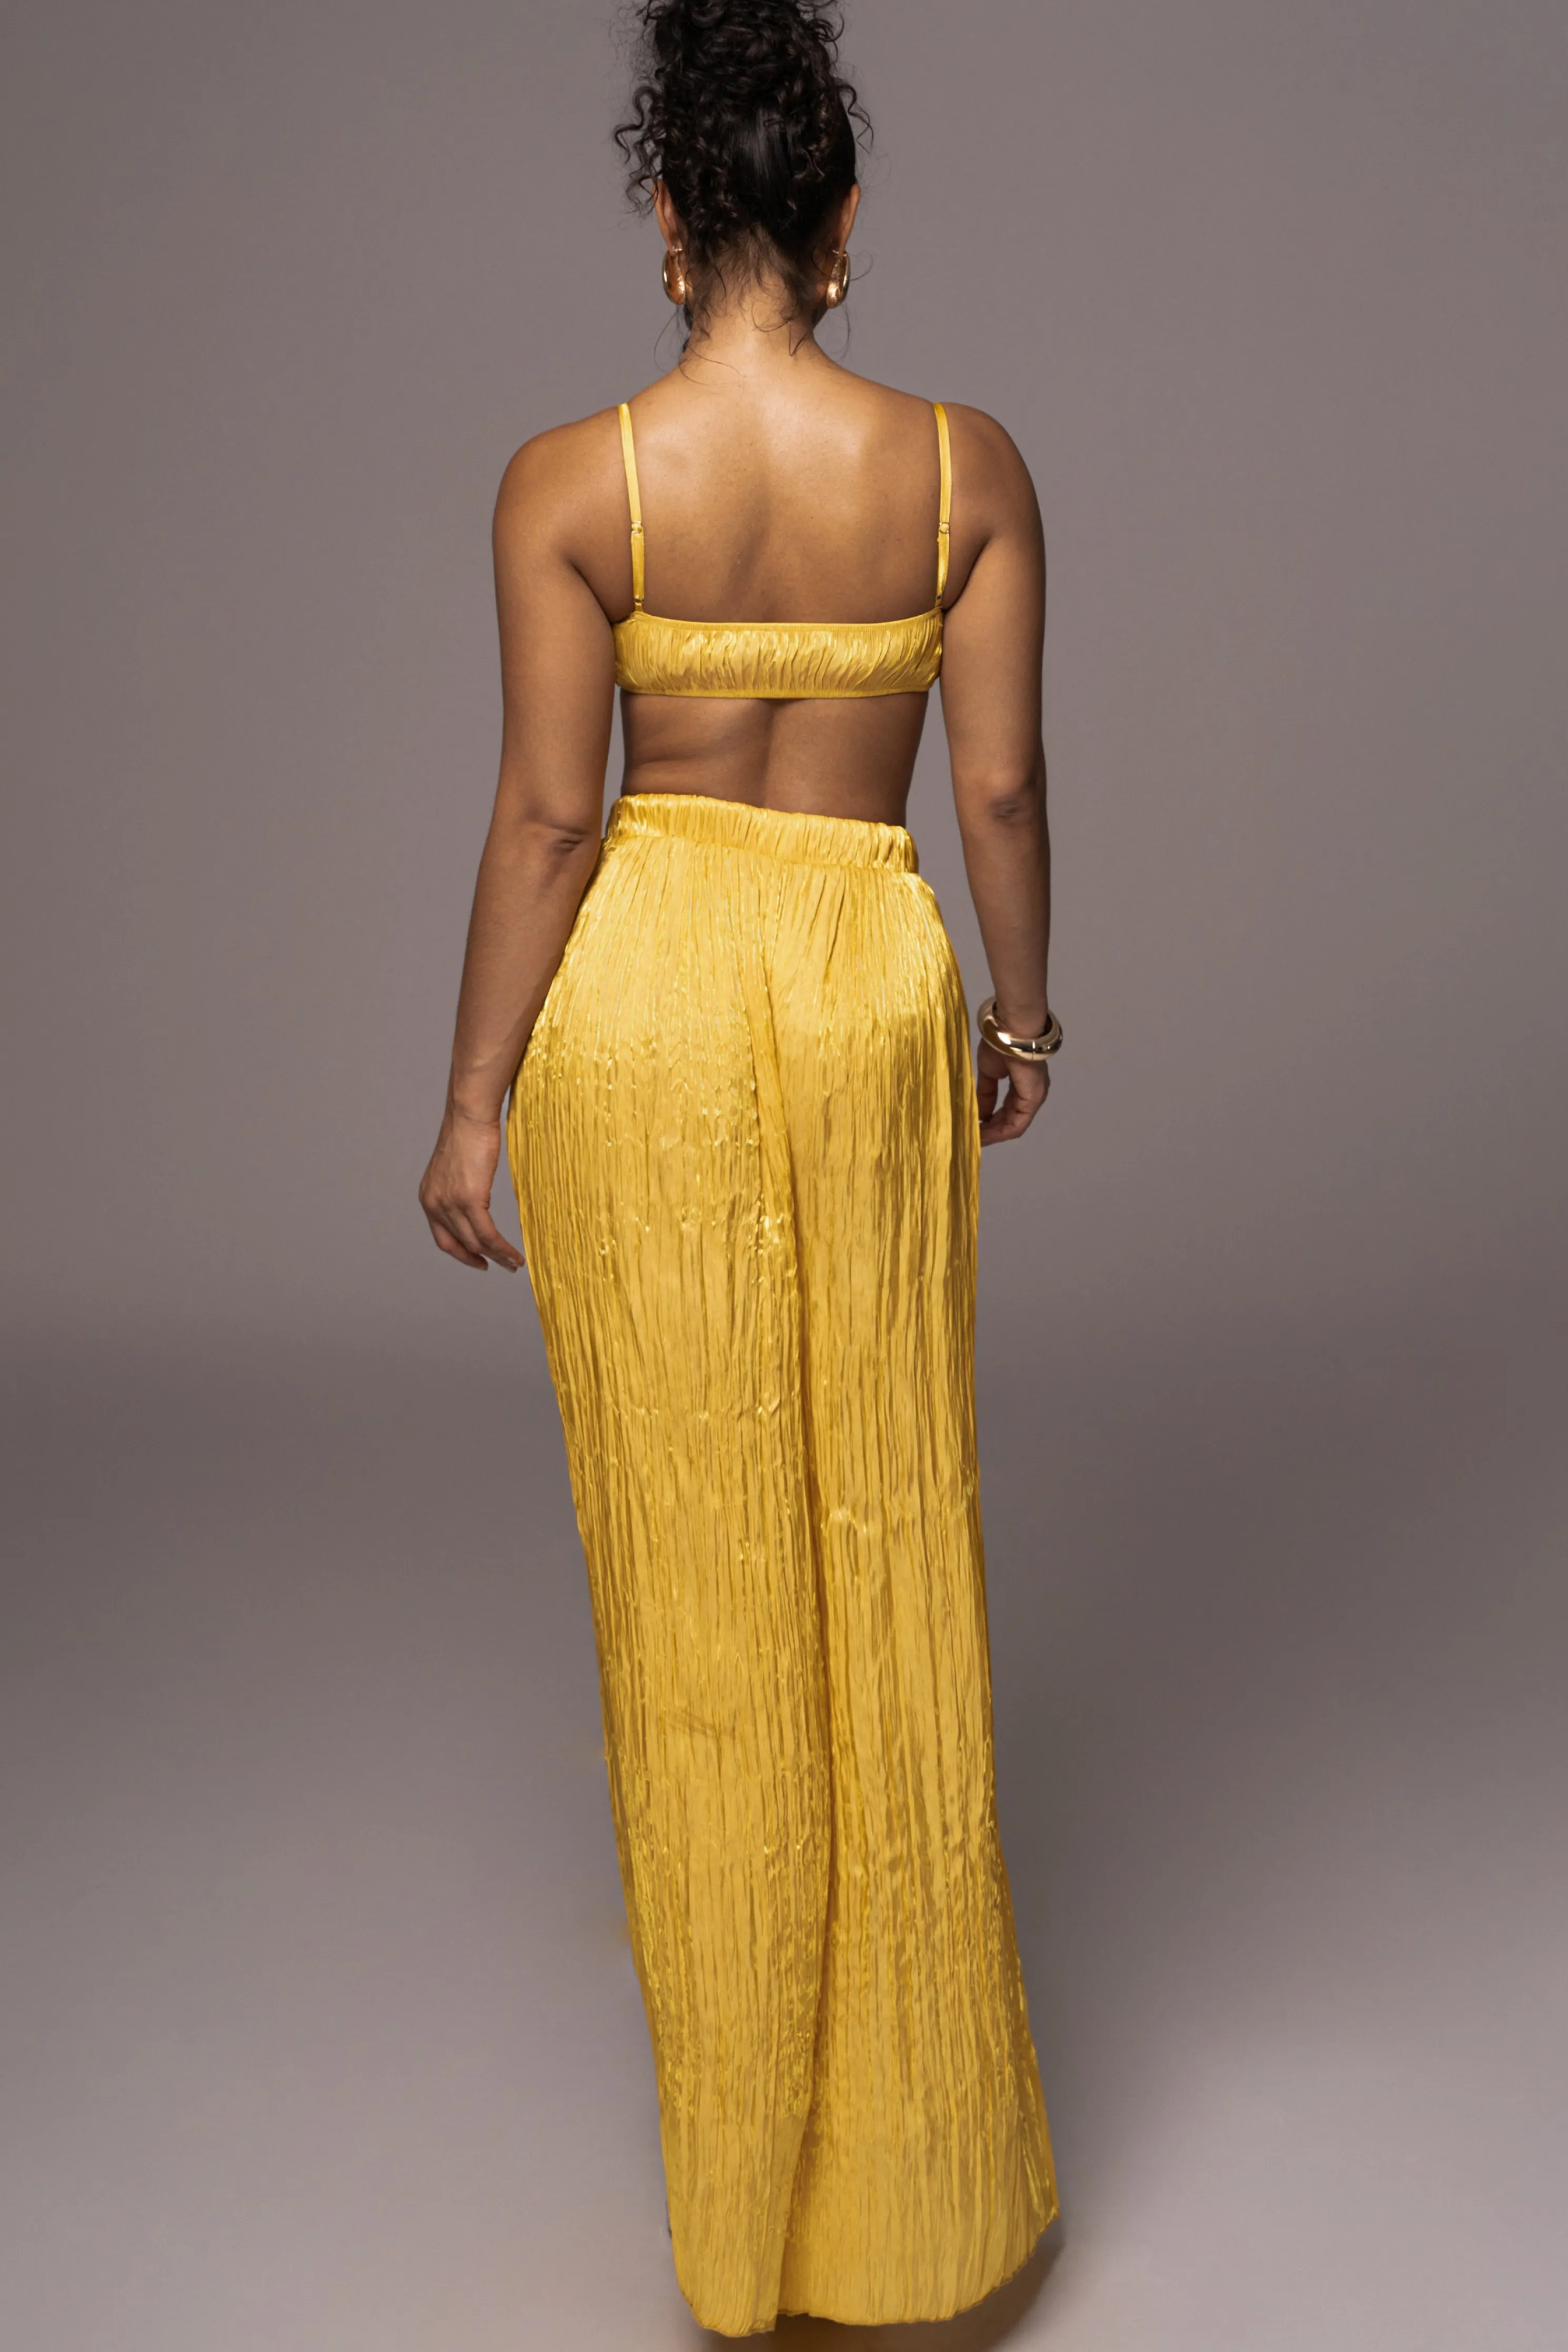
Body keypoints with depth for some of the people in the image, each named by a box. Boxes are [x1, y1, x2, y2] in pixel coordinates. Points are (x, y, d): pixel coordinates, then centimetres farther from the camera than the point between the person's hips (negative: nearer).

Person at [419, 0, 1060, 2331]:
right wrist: (1027, 1012, 13)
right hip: (868, 990, 1)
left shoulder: (568, 478, -9)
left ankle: (746, 2148, 32)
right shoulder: (966, 461, -4)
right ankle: (907, 2144, 30)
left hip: (638, 993, -1)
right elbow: (1003, 784, -2)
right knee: (885, 1532, 14)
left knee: (697, 1532, 13)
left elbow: (548, 813, -9)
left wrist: (478, 1101, -1)